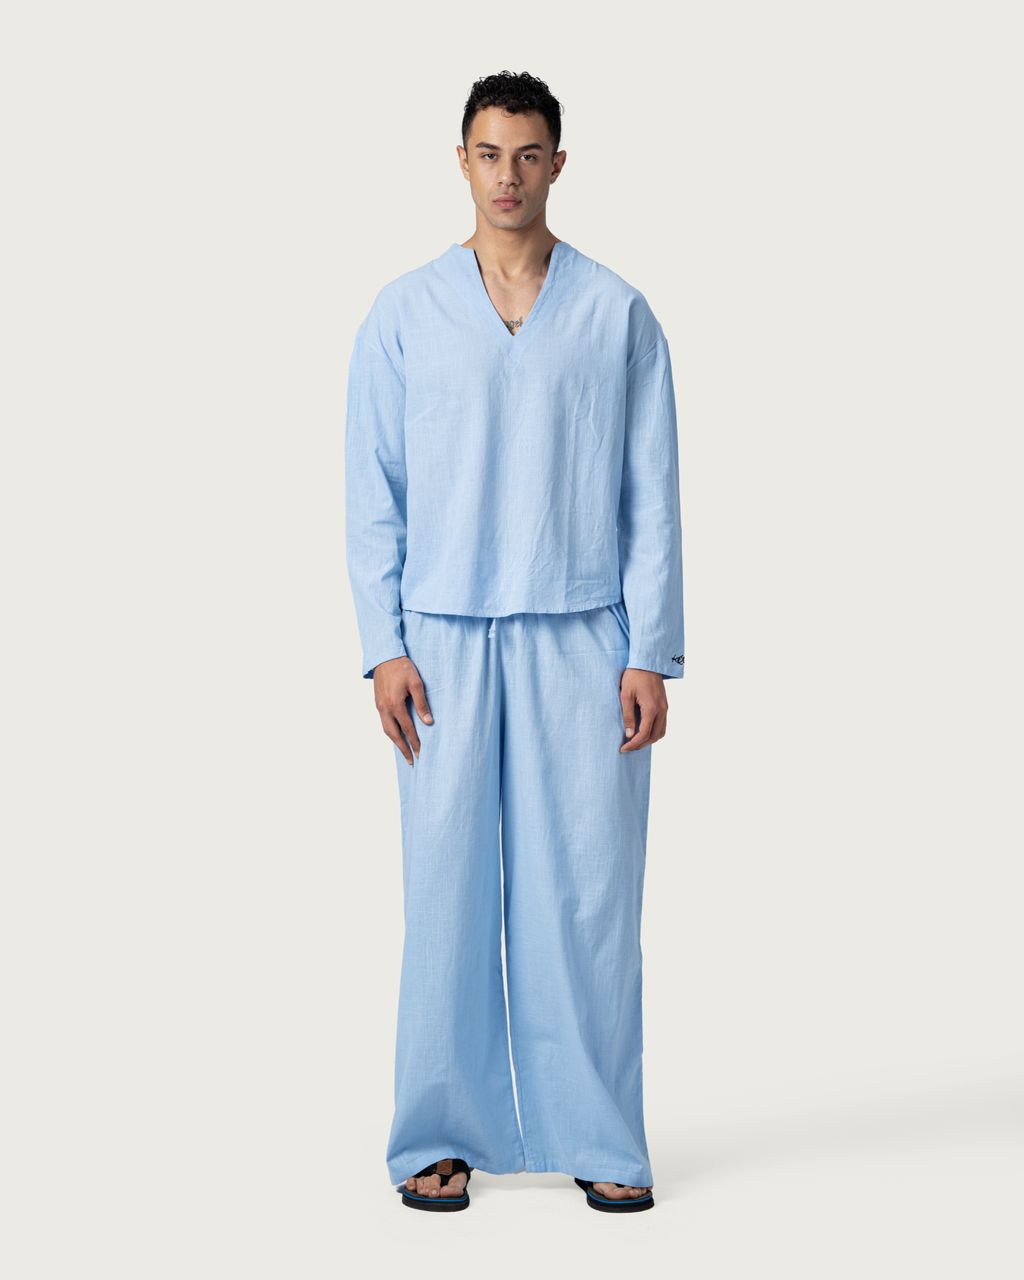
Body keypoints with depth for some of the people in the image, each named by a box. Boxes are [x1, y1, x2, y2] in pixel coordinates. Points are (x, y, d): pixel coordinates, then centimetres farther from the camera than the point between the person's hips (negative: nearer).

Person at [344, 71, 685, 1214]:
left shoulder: (618, 315, 6)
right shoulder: (403, 314, 6)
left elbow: (651, 496, 4)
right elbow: (373, 495, 5)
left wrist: (651, 656, -2)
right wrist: (384, 648, -3)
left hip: (583, 641, 0)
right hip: (446, 639, 0)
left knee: (589, 890, 1)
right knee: (448, 887, 1)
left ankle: (599, 1140, 11)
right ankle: (441, 1137, 12)